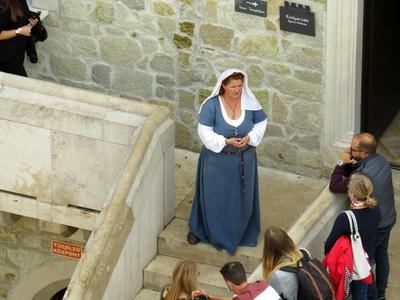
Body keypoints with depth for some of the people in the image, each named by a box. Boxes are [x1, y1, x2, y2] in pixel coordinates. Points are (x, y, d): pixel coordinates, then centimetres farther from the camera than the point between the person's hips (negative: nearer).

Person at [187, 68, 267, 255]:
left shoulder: (249, 103, -10)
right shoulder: (211, 105, -19)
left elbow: (261, 122, 2)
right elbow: (205, 132, -18)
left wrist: (250, 137, -16)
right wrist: (226, 141, -28)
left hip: (244, 160, 3)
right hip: (217, 159, -3)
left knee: (242, 197, 15)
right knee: (214, 196, 11)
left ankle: (241, 231, 36)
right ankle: (198, 229, 32)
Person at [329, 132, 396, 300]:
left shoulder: (363, 174, -34)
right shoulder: (380, 160, -8)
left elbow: (334, 187, -22)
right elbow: (351, 173, 5)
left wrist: (341, 163, -16)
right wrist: (348, 164, -15)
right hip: (388, 219, 8)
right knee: (381, 256, 25)